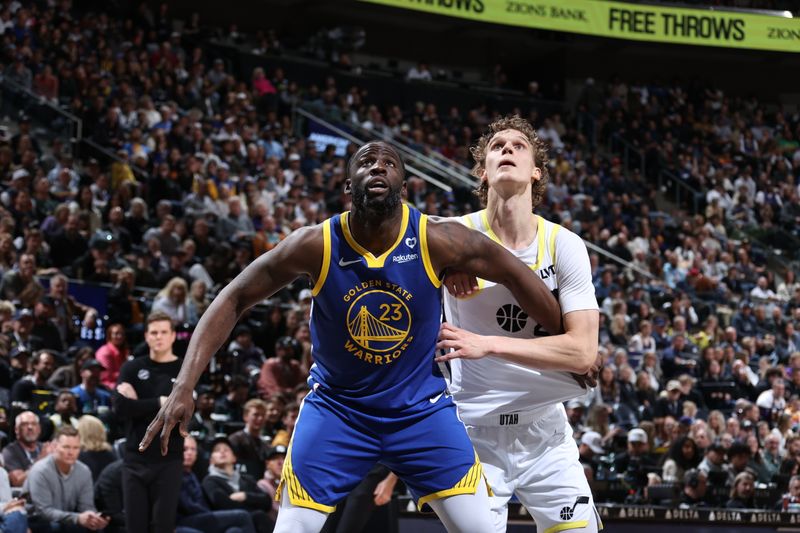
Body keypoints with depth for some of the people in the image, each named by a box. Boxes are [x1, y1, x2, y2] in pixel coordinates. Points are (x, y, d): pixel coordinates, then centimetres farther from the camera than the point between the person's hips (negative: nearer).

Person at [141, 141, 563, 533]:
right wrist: (185, 386, -19)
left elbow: (515, 275, -4)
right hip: (336, 406, 0)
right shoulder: (316, 245, -18)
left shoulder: (436, 240, -18)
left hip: (420, 409, 1)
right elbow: (233, 299, -11)